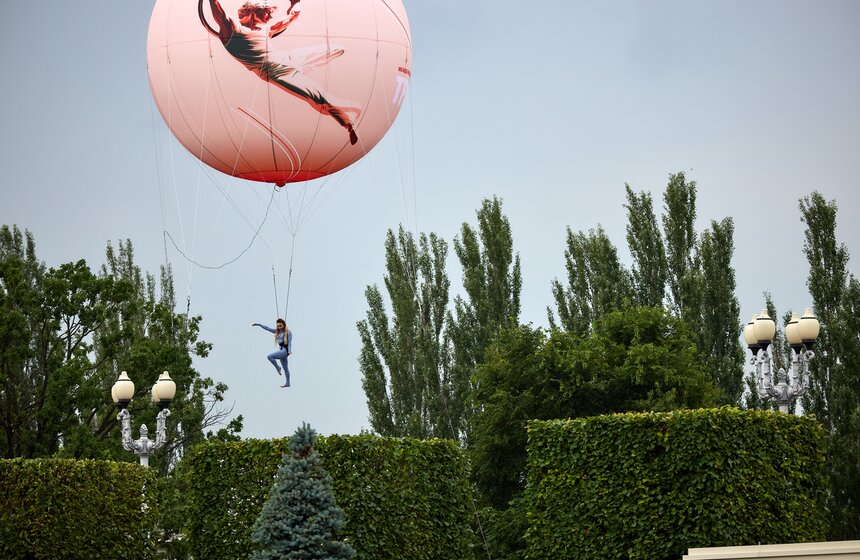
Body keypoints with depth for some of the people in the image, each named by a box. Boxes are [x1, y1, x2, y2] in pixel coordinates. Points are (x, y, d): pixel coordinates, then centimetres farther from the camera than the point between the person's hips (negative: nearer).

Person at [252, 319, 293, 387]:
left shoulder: (288, 332, -6)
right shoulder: (277, 332, 13)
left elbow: (289, 342, -10)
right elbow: (268, 328, 12)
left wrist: (289, 351, -19)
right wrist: (258, 324, 8)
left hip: (285, 350, -8)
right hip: (281, 350, 8)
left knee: (269, 356, -19)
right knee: (285, 368, 12)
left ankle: (278, 368, -2)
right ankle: (287, 383, 18)